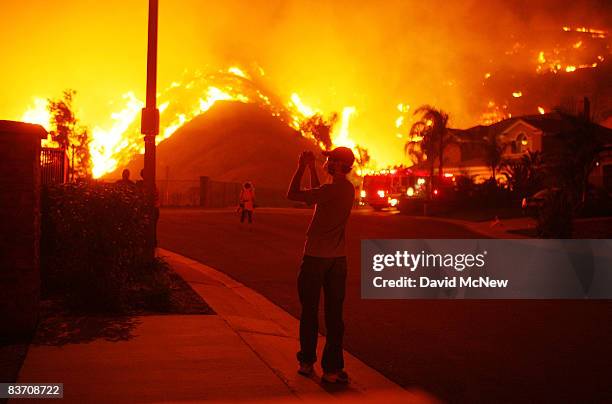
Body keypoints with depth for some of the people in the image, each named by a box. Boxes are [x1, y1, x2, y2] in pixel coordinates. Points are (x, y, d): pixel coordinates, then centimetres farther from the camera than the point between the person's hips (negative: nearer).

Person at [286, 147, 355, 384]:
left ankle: (307, 362, 18)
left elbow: (292, 194, -14)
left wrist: (301, 167, -3)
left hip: (316, 258, -6)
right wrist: (311, 167, 24)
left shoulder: (331, 190, -18)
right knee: (334, 314, 6)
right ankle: (332, 369, 8)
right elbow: (317, 193, 24)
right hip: (338, 258, 6)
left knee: (309, 311, 8)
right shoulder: (348, 189, 7)